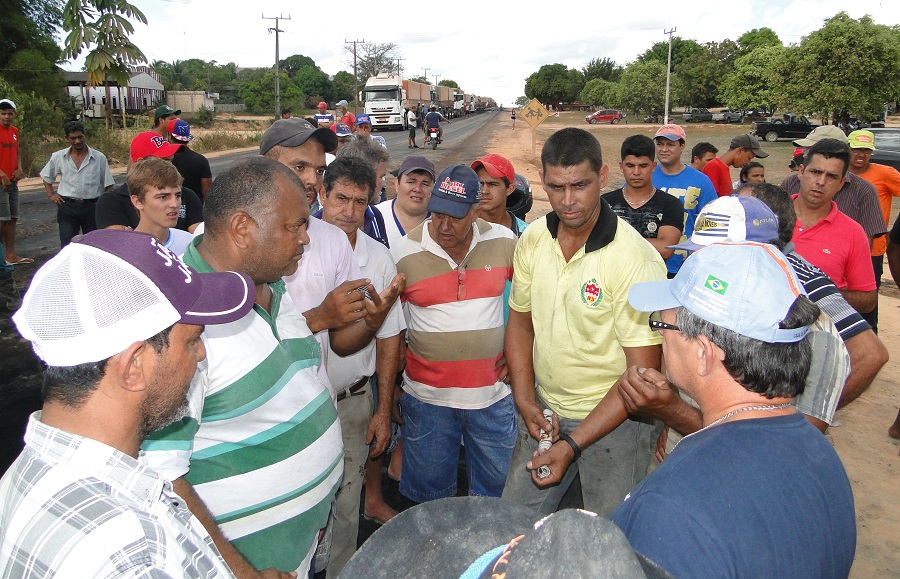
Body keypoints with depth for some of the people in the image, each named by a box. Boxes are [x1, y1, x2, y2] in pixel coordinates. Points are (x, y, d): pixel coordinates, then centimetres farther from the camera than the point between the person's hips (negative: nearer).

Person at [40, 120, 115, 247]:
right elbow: (46, 177, 21)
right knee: (67, 245, -1)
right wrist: (51, 195, 9)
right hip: (67, 207, 1)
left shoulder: (99, 158, -1)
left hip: (91, 207, -1)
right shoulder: (58, 157, 5)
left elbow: (108, 184, 3)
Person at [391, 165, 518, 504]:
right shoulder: (403, 253, -8)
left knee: (495, 494, 17)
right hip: (427, 399, -1)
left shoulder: (503, 241, -4)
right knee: (430, 500, 15)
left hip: (493, 396, 1)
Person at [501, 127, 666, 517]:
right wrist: (525, 401, -3)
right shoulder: (532, 239, -4)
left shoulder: (636, 259, -22)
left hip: (615, 419, -5)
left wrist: (573, 444, -23)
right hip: (545, 411, 5)